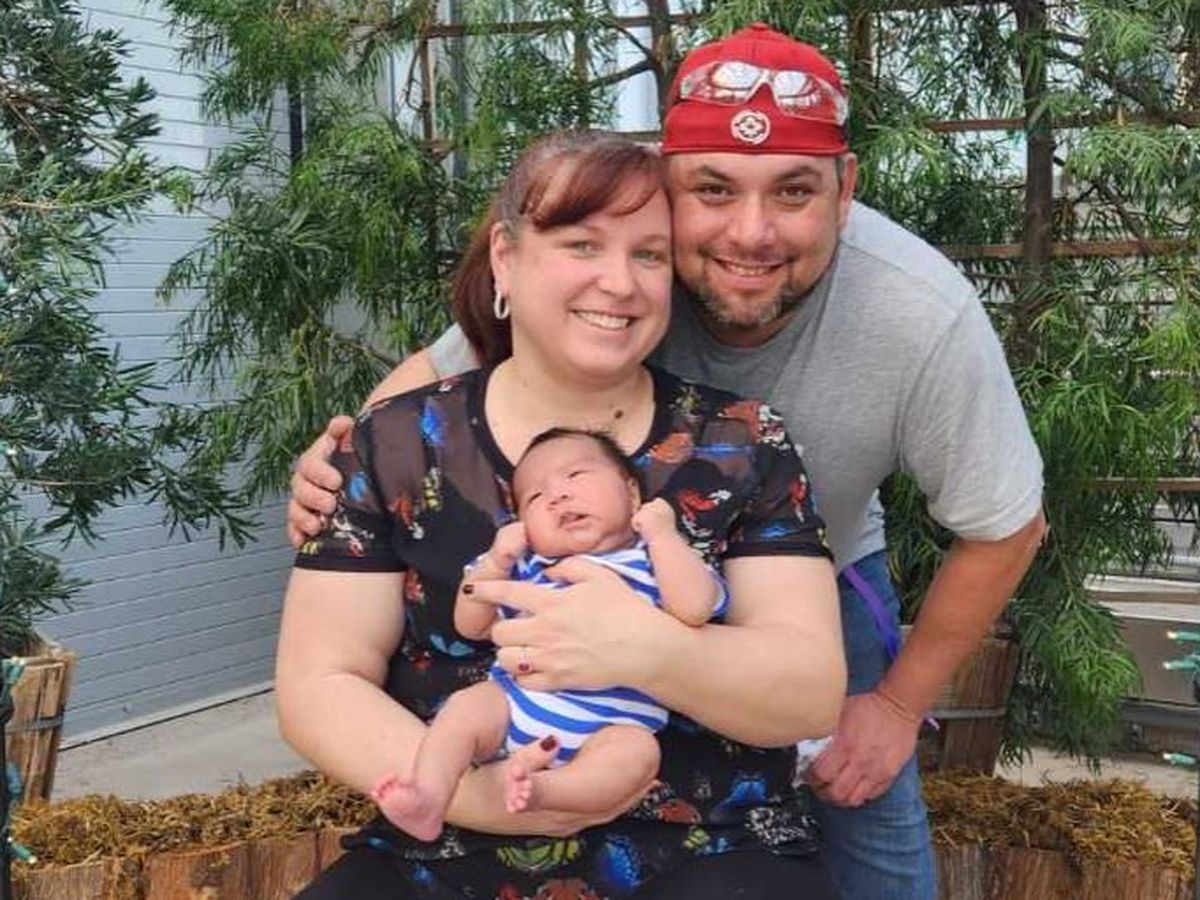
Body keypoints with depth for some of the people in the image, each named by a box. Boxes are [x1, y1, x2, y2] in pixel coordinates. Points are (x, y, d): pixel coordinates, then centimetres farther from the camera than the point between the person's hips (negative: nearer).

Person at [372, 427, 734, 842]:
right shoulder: (527, 567, 18)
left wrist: (662, 533, -9)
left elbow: (695, 607, -14)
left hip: (608, 724, -3)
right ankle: (428, 800, -32)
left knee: (637, 750, -32)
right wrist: (495, 562, 4)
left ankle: (540, 788, -50)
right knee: (465, 706, -21)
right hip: (512, 702, 4)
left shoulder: (655, 559, 6)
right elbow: (470, 626, 19)